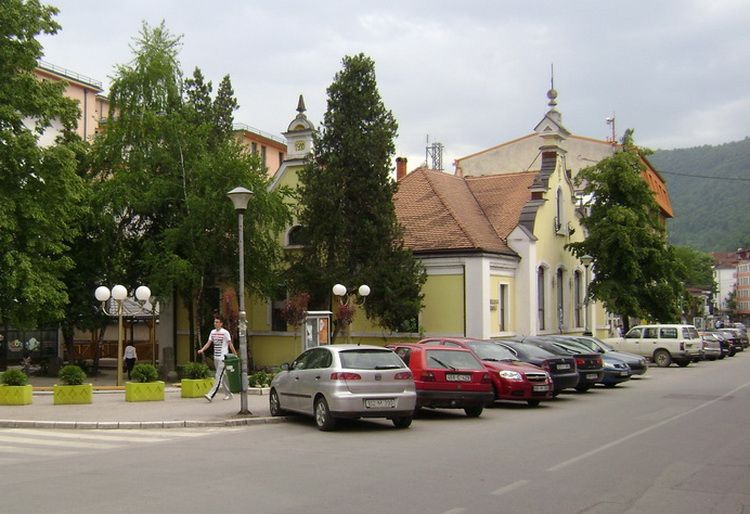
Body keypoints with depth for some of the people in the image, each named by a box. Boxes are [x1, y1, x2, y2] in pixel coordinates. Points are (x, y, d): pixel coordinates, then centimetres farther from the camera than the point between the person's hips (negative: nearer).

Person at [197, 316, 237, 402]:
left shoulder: (225, 332, -7)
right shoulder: (213, 332, 11)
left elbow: (230, 344, -4)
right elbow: (208, 343, 10)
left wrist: (235, 355, -3)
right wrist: (202, 350, -6)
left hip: (223, 358, -7)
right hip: (216, 358, 7)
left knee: (218, 376, -11)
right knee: (223, 376, 13)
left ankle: (211, 394, -18)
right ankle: (228, 394, 23)